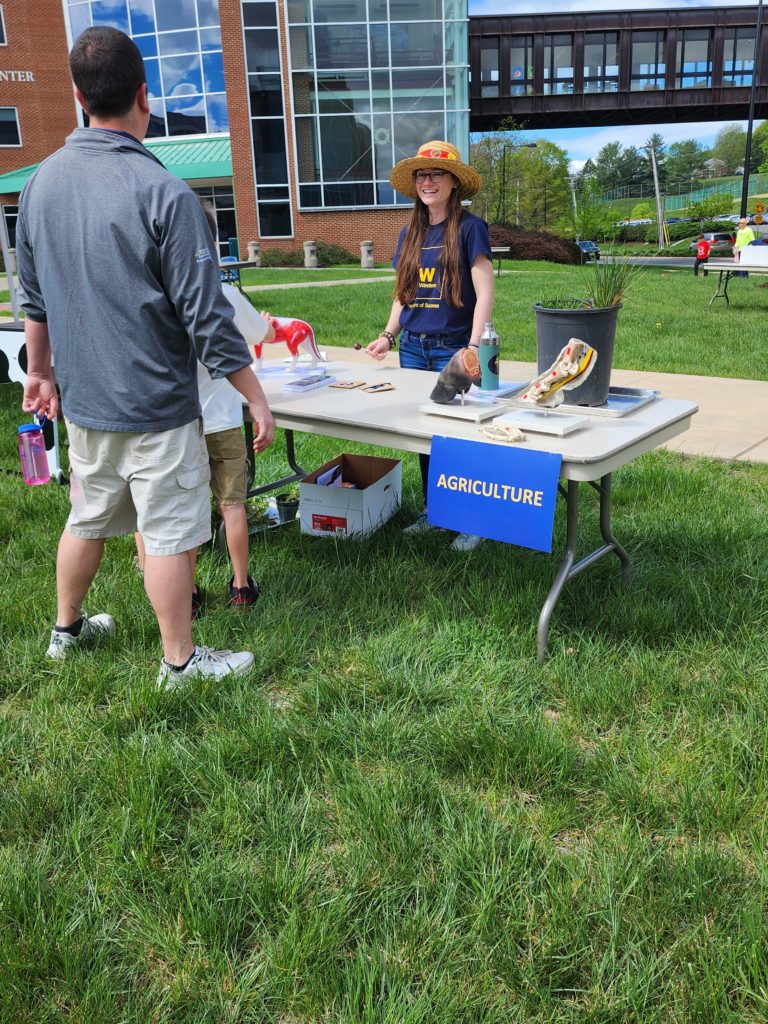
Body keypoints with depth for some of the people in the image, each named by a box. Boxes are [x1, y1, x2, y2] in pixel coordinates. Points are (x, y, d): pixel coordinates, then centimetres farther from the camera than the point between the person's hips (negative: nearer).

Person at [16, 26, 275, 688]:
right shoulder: (163, 193, -18)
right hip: (155, 405, -6)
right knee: (168, 535, 6)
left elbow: (33, 297, 12)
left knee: (89, 520, 23)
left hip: (83, 399, 7)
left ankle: (67, 629, 41)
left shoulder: (40, 182, 2)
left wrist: (39, 371, 25)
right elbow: (206, 317, -18)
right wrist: (256, 397, -9)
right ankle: (180, 661, 20)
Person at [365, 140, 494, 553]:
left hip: (454, 349, -6)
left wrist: (474, 347, -20)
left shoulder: (469, 228, -6)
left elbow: (484, 293, -11)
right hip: (413, 348, 6)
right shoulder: (410, 234, 12)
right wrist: (388, 336, 6)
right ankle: (433, 510, 27)